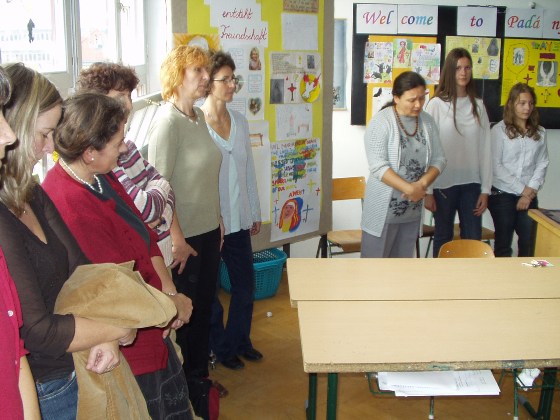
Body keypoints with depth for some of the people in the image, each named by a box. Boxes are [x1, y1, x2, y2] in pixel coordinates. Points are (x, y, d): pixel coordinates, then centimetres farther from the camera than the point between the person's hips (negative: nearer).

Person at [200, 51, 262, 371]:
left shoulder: (240, 120, 6)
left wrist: (255, 212, 15)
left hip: (238, 220, 6)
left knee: (246, 285, 16)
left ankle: (239, 340, 36)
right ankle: (221, 347, 30)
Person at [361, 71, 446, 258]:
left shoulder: (427, 121, 4)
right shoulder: (381, 122, -12)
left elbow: (439, 159, 5)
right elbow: (378, 166, -19)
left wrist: (422, 184, -13)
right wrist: (409, 188, -24)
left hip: (413, 209, 5)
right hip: (384, 209, -5)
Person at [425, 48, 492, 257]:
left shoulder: (478, 105, 5)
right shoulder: (436, 104, -5)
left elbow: (485, 149, 6)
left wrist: (485, 189, 2)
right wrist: (427, 191, -7)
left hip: (471, 184, 3)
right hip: (443, 183, -3)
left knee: (473, 240, 6)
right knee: (443, 240, 10)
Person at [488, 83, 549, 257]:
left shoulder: (539, 132, 8)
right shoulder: (499, 130, -5)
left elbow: (542, 164, 5)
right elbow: (496, 166, -8)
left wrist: (530, 191, -9)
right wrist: (522, 189, -8)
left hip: (529, 196, 3)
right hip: (502, 195, -3)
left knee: (530, 243, 2)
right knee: (503, 244, 5)